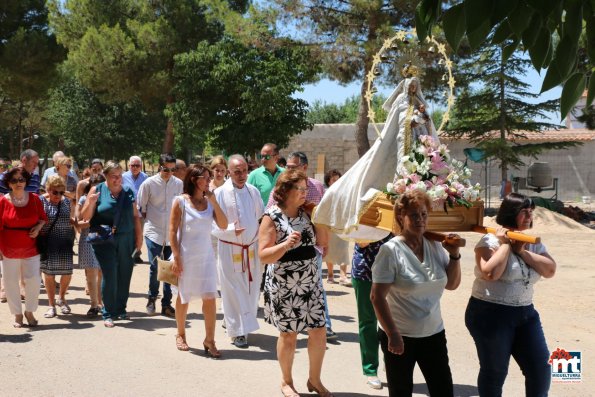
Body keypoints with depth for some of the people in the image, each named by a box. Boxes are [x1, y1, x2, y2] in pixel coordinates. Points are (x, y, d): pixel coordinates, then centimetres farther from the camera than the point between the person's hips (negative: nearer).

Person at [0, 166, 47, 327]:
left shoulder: (34, 199, -1)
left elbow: (43, 218, 12)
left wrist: (38, 227, -9)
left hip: (31, 248, 1)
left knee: (33, 280, -1)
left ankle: (29, 311, 22)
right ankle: (17, 314, 23)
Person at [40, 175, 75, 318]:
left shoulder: (66, 201, 6)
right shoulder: (41, 201, -5)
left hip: (65, 242, 3)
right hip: (48, 243, -3)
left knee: (67, 271, 1)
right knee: (49, 273, 2)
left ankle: (61, 298, 27)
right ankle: (51, 304, 16)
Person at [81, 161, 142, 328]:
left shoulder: (128, 192, 9)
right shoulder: (97, 190, 1)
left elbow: (135, 216, 13)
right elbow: (86, 217, 0)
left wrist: (139, 236, 8)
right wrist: (91, 203, -18)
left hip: (126, 240, 3)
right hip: (105, 241, -3)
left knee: (125, 276, 6)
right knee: (110, 276, -8)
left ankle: (120, 310, 22)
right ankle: (108, 314, 4)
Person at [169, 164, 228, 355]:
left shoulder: (209, 201, 4)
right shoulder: (181, 201, -8)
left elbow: (223, 225, -5)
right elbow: (172, 231, -8)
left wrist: (213, 201, -11)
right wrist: (176, 257, -13)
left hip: (206, 256, 3)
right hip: (186, 257, -3)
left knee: (210, 298, -4)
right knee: (183, 297, 12)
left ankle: (209, 340, 5)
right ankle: (180, 335, 30)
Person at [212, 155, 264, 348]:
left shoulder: (253, 192, 3)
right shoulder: (220, 194, -10)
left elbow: (261, 218, 15)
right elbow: (213, 225, -11)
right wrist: (231, 230, -27)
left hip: (252, 248, 4)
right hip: (229, 249, -4)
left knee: (251, 290, 11)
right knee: (233, 292, 1)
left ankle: (245, 324, 29)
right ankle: (237, 331, 11)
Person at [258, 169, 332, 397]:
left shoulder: (306, 213, 4)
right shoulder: (272, 217, -12)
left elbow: (322, 242, 8)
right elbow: (264, 256, -16)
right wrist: (286, 244, -30)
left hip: (311, 283, 5)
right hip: (284, 287, -5)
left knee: (319, 332, 6)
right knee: (288, 334, 7)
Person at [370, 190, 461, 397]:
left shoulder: (435, 247, 2)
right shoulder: (391, 250, -15)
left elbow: (451, 284, 11)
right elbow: (377, 297, -16)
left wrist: (454, 255, -4)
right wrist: (392, 335, -18)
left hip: (434, 334, 5)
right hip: (400, 337, -5)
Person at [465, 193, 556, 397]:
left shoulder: (533, 243, 8)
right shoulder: (490, 240, -11)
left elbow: (550, 270, -5)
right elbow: (490, 273, -26)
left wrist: (523, 251, -14)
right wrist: (505, 244, -16)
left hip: (525, 313, 6)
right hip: (490, 314, -6)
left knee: (541, 368, 6)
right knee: (494, 372, 8)